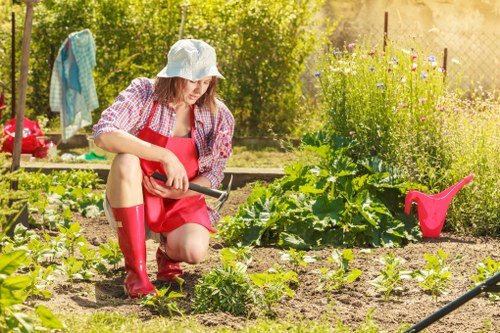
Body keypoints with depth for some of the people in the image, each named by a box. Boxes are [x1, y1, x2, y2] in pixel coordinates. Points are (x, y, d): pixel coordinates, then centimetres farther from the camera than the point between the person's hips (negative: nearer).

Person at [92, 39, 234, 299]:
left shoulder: (218, 116, -9)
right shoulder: (143, 94, -16)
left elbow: (213, 175, -2)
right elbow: (103, 135, -32)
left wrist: (178, 192, -22)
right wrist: (165, 156, -37)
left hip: (181, 201, 1)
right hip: (135, 199, -1)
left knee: (194, 251, -30)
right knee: (127, 160, -35)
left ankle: (169, 251, 13)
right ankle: (135, 269, -29)